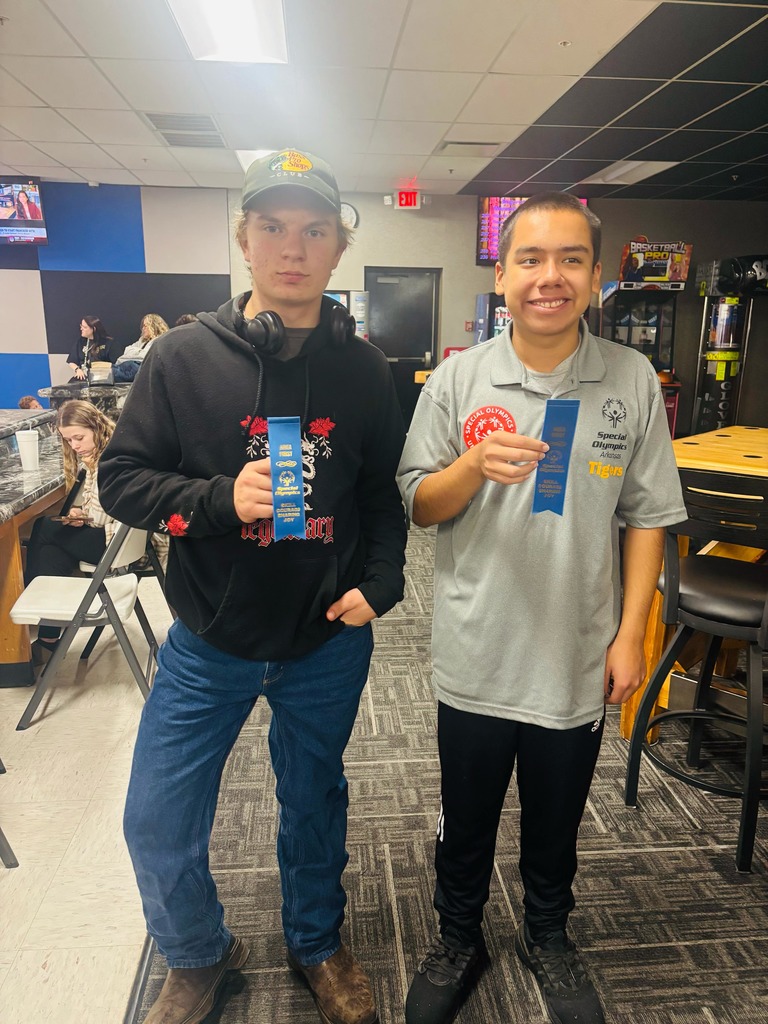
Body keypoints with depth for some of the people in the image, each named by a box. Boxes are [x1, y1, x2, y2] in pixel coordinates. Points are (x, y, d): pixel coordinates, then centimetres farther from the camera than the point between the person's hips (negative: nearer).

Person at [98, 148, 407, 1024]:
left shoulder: (363, 369, -3)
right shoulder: (184, 357, -7)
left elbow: (386, 492, 5)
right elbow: (120, 479, -6)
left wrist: (379, 582, -8)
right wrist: (219, 499, -22)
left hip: (328, 644, 1)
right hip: (209, 644, 0)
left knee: (314, 805, 20)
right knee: (158, 827, 9)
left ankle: (316, 945, 50)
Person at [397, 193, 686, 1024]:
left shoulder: (632, 379, -4)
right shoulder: (457, 379, -5)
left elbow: (647, 515, 0)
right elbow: (418, 506, -2)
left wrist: (631, 633, -3)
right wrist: (474, 465, -22)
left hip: (578, 661, 1)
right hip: (476, 658, 0)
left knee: (555, 823, 23)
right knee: (466, 823, 20)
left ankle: (546, 936, 51)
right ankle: (458, 939, 47)